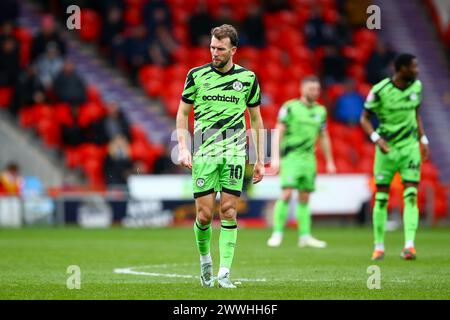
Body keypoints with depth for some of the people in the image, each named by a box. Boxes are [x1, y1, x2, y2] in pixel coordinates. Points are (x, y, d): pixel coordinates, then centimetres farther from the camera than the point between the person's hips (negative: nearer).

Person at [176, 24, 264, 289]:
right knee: (204, 214, -3)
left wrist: (260, 160, 10)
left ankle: (224, 273, -2)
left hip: (234, 152, 0)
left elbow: (256, 119, 12)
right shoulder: (197, 75, 3)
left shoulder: (248, 78, 5)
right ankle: (205, 258, 25)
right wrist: (183, 148, -1)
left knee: (229, 212, -5)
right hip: (204, 153, 0)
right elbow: (183, 112, 11)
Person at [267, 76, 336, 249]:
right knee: (287, 194, -14)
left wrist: (329, 161, 19)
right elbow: (279, 132, -6)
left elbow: (324, 137, 19)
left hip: (308, 158, 5)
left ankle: (305, 236, 12)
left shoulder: (320, 111, 11)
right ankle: (277, 233, -10)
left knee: (304, 198, 8)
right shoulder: (290, 107, -5)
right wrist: (275, 157, -12)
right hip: (290, 156, -5)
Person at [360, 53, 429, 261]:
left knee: (411, 196, -11)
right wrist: (376, 138, -20)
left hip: (410, 147, 3)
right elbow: (365, 118, -5)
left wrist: (423, 139, 11)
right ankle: (379, 246, 15)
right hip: (387, 148, -3)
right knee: (381, 198, 3)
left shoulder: (416, 86, 2)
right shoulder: (380, 90, -13)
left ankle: (409, 245, -17)